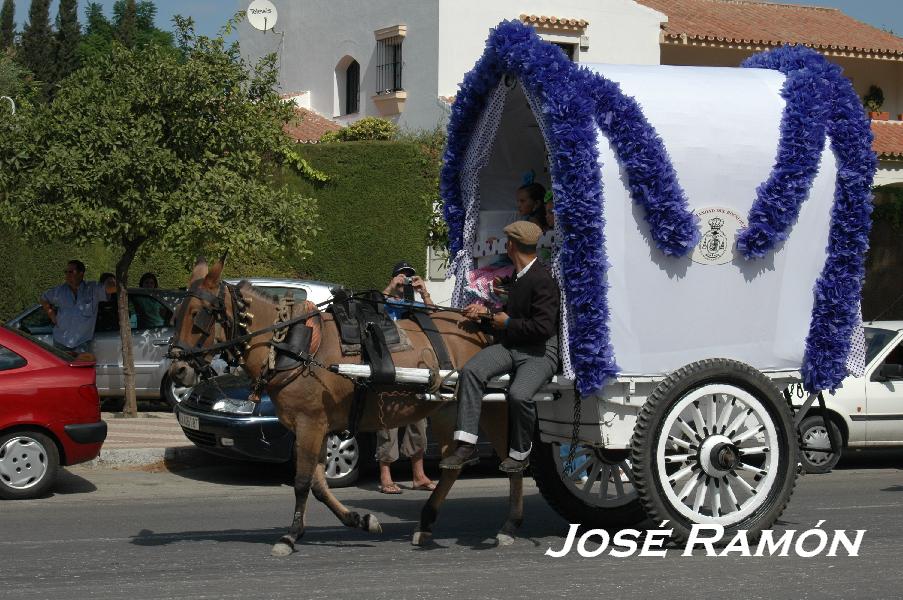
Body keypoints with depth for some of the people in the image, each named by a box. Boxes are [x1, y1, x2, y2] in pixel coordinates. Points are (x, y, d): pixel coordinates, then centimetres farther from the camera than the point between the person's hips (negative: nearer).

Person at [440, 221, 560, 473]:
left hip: (540, 352, -8)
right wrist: (487, 312, 17)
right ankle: (466, 446, -20)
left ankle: (520, 453, -4)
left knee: (518, 394, -33)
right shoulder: (516, 275, 14)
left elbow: (543, 327, -21)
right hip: (510, 346, 8)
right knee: (470, 371, -19)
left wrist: (507, 323, -10)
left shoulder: (543, 280, -15)